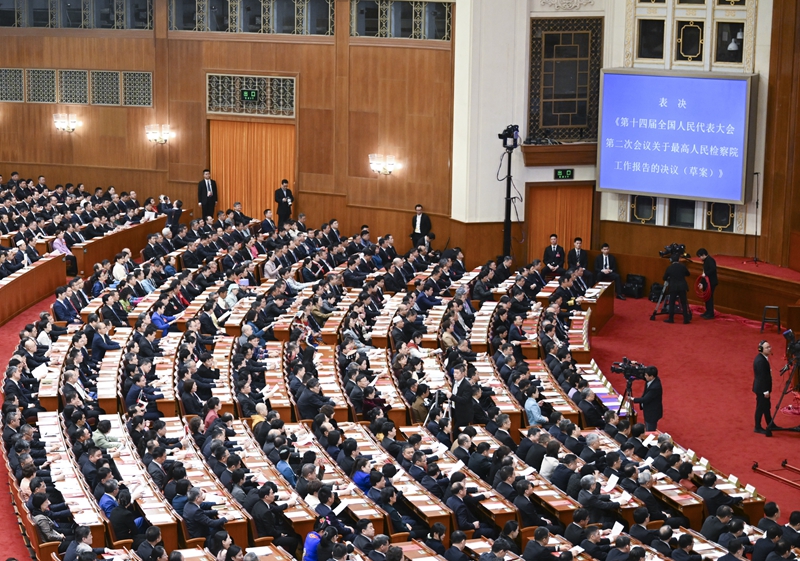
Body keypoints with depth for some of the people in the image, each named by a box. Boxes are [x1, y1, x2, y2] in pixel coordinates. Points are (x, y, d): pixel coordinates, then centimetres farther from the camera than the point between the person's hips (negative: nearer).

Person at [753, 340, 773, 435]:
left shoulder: (763, 358, 8)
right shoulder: (760, 361, -24)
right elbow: (762, 377, -24)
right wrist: (765, 391, -22)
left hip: (763, 388, 10)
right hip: (761, 388, -10)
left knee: (766, 406, 19)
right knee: (761, 407, 1)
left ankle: (770, 426, 30)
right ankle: (758, 428, 11)